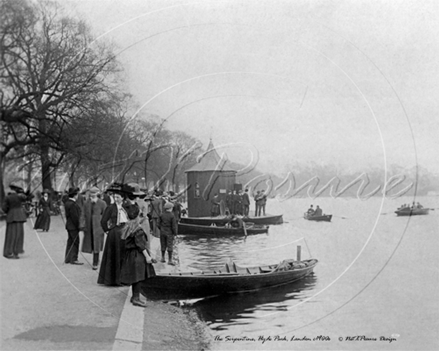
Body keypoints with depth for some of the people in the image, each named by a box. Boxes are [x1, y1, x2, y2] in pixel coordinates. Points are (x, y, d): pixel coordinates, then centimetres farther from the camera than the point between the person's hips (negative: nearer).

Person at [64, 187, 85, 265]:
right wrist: (80, 228, -17)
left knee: (70, 242, 15)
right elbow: (75, 217, -22)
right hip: (74, 226, -10)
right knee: (75, 242, -2)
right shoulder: (72, 204, -21)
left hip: (69, 225, 10)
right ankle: (73, 259, 3)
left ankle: (67, 258, 21)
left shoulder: (67, 203, 10)